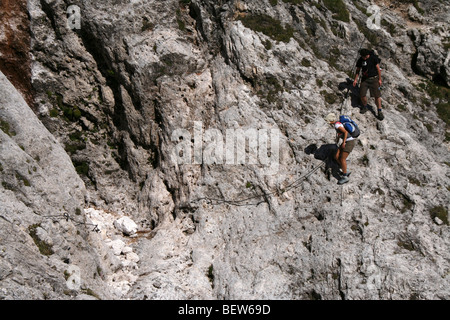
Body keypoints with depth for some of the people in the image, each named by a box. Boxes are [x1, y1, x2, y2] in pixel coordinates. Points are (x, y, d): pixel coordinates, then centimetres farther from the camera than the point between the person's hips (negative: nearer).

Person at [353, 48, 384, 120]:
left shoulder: (374, 58, -10)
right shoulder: (360, 60, -1)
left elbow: (378, 69, -4)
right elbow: (358, 70, 11)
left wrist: (379, 79, -4)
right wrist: (355, 79, 3)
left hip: (374, 79, -3)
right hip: (364, 79, 3)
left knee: (377, 95, -7)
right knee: (362, 94, -8)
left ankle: (379, 112, 2)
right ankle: (365, 106, 21)